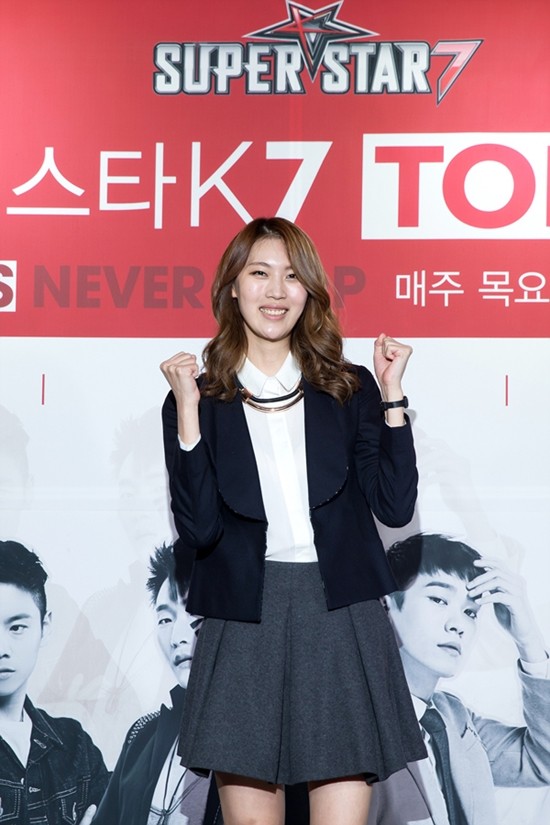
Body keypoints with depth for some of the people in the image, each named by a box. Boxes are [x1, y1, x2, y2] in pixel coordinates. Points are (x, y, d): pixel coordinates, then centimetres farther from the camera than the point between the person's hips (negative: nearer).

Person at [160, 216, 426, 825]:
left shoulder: (349, 389, 8)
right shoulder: (203, 399, 5)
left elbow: (395, 507, 0)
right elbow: (198, 529, -7)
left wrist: (392, 396, -3)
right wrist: (189, 411, -12)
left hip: (342, 622, 1)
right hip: (243, 631, 0)